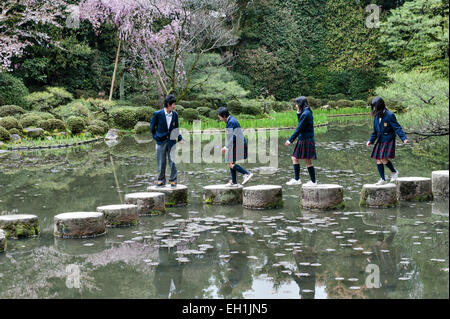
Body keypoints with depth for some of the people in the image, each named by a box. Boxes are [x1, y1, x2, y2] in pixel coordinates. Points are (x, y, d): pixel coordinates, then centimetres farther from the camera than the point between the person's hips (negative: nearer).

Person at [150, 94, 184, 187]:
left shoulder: (175, 114, 2)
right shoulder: (158, 114, -9)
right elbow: (152, 126, 4)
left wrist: (180, 138, 6)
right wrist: (155, 136, 4)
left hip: (171, 141, 2)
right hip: (161, 142, -2)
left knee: (172, 161, -1)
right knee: (161, 162, 5)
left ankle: (173, 180, 8)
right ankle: (161, 180, 16)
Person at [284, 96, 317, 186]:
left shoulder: (306, 114, -19)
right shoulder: (305, 112, 10)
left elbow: (299, 129, -20)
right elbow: (300, 124, 20)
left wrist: (290, 140, -16)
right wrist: (298, 113, 8)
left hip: (306, 140, -10)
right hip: (302, 140, 10)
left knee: (308, 161, -2)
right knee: (294, 158, 12)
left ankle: (313, 181, 8)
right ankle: (296, 179, 17)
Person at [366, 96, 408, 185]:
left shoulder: (389, 115, -13)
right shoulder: (376, 116, 8)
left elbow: (397, 128, -15)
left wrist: (404, 138, -25)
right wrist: (371, 140, 11)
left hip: (388, 141, -7)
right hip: (380, 141, 7)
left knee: (384, 159, -17)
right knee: (378, 160, 4)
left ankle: (394, 172, 8)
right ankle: (383, 179, 15)